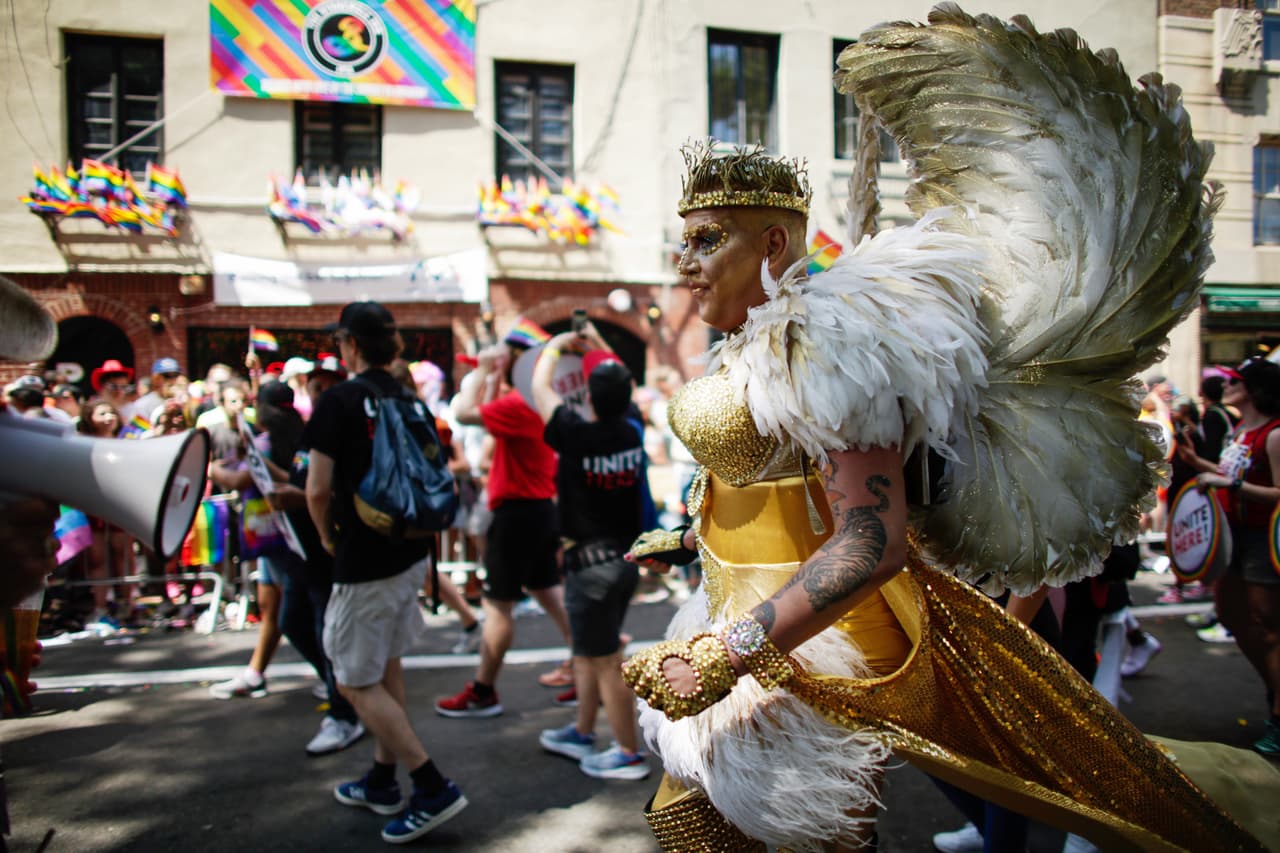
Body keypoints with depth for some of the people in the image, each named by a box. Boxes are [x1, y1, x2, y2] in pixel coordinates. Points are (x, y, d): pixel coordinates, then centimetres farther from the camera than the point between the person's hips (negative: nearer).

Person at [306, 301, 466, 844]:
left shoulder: (339, 400, -14)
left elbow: (318, 490, -15)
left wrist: (328, 536, 2)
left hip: (365, 560, -8)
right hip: (410, 551, 8)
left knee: (356, 683, 3)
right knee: (386, 666, 19)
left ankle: (433, 789, 3)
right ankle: (382, 782, 32)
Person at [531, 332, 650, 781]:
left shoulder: (576, 435, -19)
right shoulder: (632, 434, -3)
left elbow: (540, 387, -3)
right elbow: (623, 389, 19)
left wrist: (556, 346, 13)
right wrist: (600, 347, 25)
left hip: (591, 563, -8)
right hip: (625, 557, 8)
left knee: (605, 661, 2)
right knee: (588, 652, 21)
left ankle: (630, 754, 12)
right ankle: (581, 733, 34)